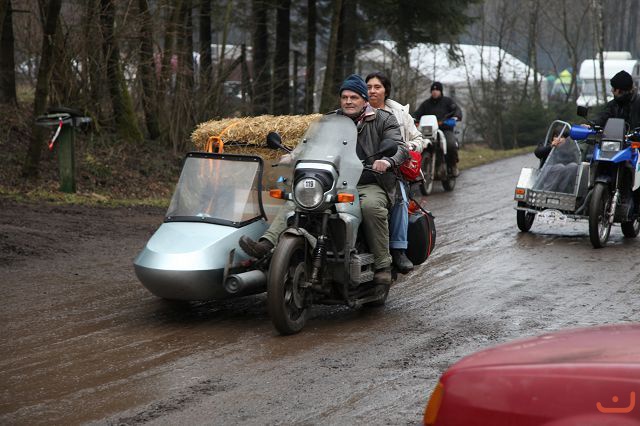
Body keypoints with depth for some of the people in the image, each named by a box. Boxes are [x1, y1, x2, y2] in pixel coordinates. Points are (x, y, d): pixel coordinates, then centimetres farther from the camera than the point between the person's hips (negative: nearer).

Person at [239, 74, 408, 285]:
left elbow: (400, 147, -6)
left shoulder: (383, 120, 8)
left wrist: (387, 161, -30)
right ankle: (266, 244, -33)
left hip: (370, 185, -4)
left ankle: (382, 266, -26)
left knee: (371, 206, -38)